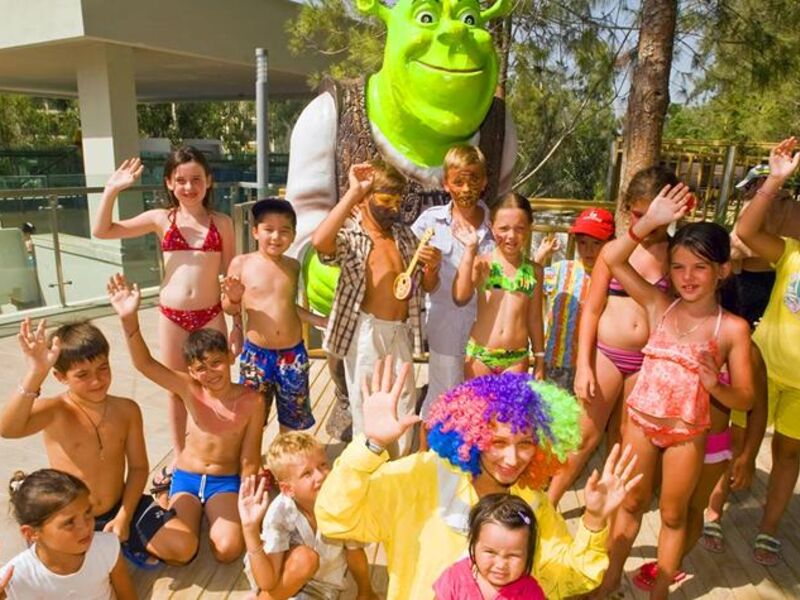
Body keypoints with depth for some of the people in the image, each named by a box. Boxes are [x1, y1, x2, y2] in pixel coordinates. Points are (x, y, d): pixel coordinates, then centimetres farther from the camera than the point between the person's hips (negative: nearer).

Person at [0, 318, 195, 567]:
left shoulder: (127, 409, -6)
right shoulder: (54, 411, -18)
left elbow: (138, 467, 0)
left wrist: (124, 517, -10)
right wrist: (35, 373, -52)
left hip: (120, 509, 2)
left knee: (184, 547, -12)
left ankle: (126, 541, 14)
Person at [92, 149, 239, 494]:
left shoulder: (221, 222, -1)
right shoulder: (160, 219, 0)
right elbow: (101, 232, -2)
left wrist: (238, 323, 2)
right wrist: (112, 190, -14)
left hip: (211, 315, -1)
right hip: (171, 316, 1)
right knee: (176, 391, 14)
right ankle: (180, 461, 31)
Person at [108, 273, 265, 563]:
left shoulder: (252, 401, -14)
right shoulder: (190, 389, -13)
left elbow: (249, 460, -8)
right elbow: (144, 364, -27)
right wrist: (129, 319, -42)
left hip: (225, 481, -1)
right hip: (186, 477, 1)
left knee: (227, 550, -22)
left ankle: (211, 513, 14)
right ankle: (171, 504, 18)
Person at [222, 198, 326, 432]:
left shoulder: (294, 266, 1)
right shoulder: (241, 263, -7)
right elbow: (230, 309, 1)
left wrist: (322, 321, 6)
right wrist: (234, 298, -20)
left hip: (293, 354, 2)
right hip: (256, 354, -2)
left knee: (292, 420, 17)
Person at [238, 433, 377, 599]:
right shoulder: (280, 513, -30)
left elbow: (355, 554, -7)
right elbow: (267, 583, -31)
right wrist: (251, 529, -42)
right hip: (278, 581, -2)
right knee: (304, 557, -31)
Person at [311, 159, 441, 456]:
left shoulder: (405, 235, 12)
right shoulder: (350, 234, -7)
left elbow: (426, 287, 15)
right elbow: (319, 241, -32)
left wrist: (432, 267, -9)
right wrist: (353, 192, -28)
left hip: (400, 332, 6)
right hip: (366, 332, -5)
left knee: (404, 403, 18)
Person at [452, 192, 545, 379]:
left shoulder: (534, 270, 3)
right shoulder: (482, 263, -5)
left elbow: (534, 318, 10)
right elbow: (460, 298, -22)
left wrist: (540, 360, 13)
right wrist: (470, 250, -19)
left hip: (517, 358, 2)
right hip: (479, 355, -1)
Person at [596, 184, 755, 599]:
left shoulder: (733, 328, -11)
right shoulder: (658, 305, -7)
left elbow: (745, 400, -8)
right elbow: (612, 259, -13)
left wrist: (715, 384, -29)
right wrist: (650, 222, -23)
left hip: (687, 432, -2)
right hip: (641, 421, 2)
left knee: (673, 514, 17)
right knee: (632, 503, 19)